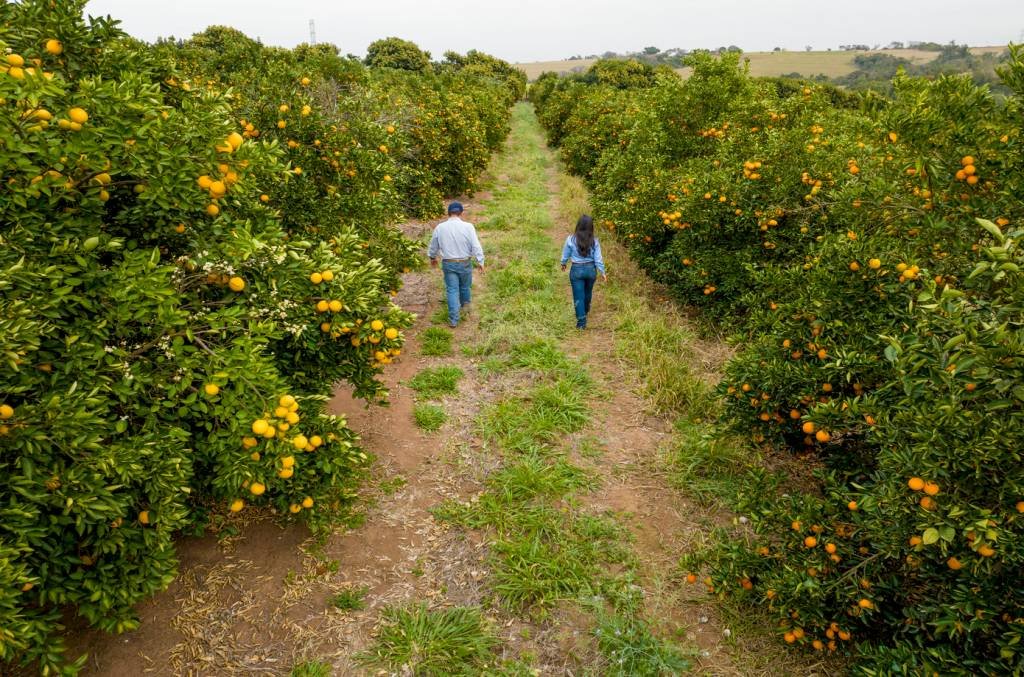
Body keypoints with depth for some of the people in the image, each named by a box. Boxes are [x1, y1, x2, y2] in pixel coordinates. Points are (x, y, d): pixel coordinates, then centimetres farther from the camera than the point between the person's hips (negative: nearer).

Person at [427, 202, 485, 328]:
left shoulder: (440, 228, -7)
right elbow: (476, 246, -14)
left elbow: (433, 246, 7)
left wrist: (432, 258, 25)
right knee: (465, 286, 23)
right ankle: (465, 304, 49)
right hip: (465, 263, 0)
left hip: (448, 264, 1)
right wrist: (481, 261, -4)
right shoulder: (468, 227, -15)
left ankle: (453, 319, 4)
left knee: (452, 290, 6)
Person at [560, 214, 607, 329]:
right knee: (588, 293, 26)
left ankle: (581, 322, 2)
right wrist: (602, 272, 6)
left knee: (578, 296, 4)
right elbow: (598, 259, -6)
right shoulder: (594, 241, -9)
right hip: (591, 269, 3)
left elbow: (566, 254, 0)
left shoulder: (571, 239, -13)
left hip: (577, 270, -3)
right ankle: (585, 311, 51)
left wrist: (563, 264, 20)